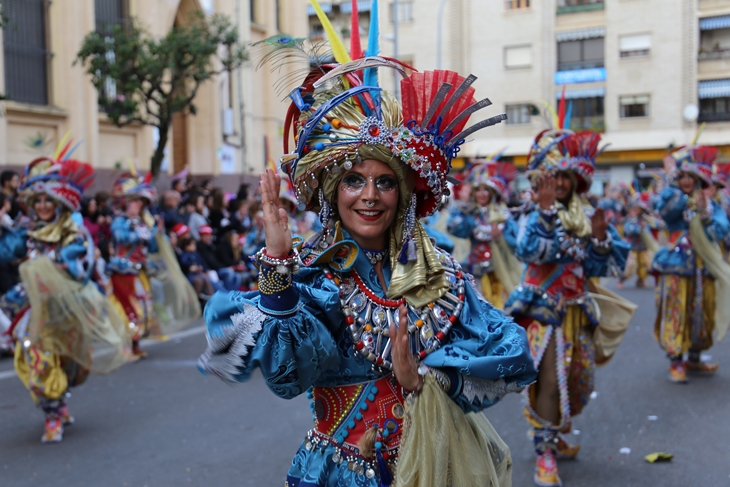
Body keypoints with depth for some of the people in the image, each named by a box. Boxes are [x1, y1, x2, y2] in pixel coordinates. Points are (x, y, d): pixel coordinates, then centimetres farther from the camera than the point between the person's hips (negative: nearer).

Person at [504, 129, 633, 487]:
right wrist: (546, 210, -30)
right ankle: (544, 451, 2)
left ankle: (555, 433, 36)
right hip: (544, 308, -5)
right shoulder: (536, 214, -6)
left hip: (579, 308, 5)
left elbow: (613, 264, 3)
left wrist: (601, 235, -14)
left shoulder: (589, 215, 6)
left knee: (580, 378, 12)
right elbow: (527, 250, -26)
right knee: (548, 378, -9)